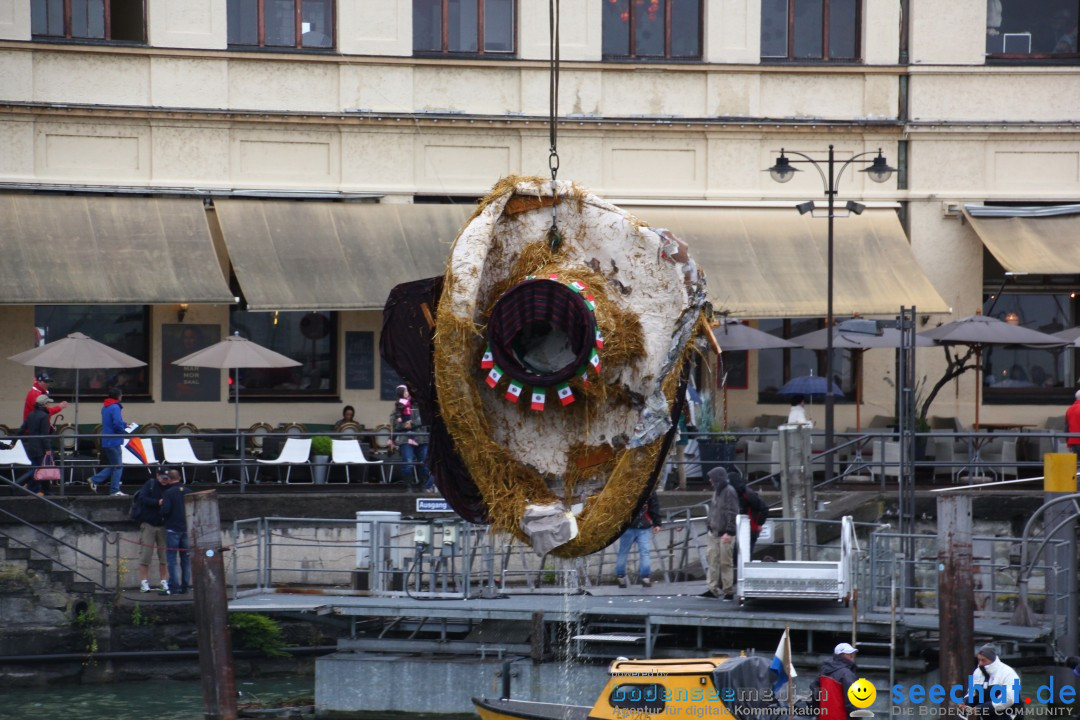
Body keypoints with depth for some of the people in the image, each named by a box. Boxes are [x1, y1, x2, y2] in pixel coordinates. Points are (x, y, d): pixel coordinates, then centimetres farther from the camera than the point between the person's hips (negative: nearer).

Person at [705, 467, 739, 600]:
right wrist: (710, 527, 15)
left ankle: (728, 591, 2)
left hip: (725, 534, -8)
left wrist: (729, 532, -22)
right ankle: (713, 588, 7)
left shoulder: (729, 492, -13)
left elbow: (732, 514, -18)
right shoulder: (716, 491, 13)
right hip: (714, 532, 8)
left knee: (726, 563, -3)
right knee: (713, 560, 4)